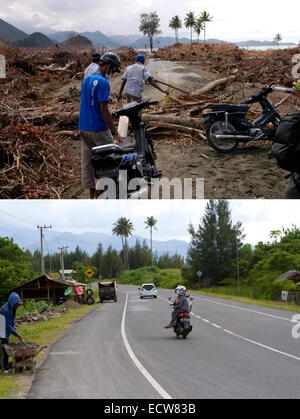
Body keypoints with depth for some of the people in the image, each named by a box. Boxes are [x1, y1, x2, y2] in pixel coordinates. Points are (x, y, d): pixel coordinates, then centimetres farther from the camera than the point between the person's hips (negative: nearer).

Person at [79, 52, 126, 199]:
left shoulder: (86, 80, 12)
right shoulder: (103, 83, -16)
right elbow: (104, 110, -20)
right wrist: (115, 133, -19)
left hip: (84, 128, 8)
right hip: (99, 129, -8)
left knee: (88, 162, 10)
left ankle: (92, 195, 17)